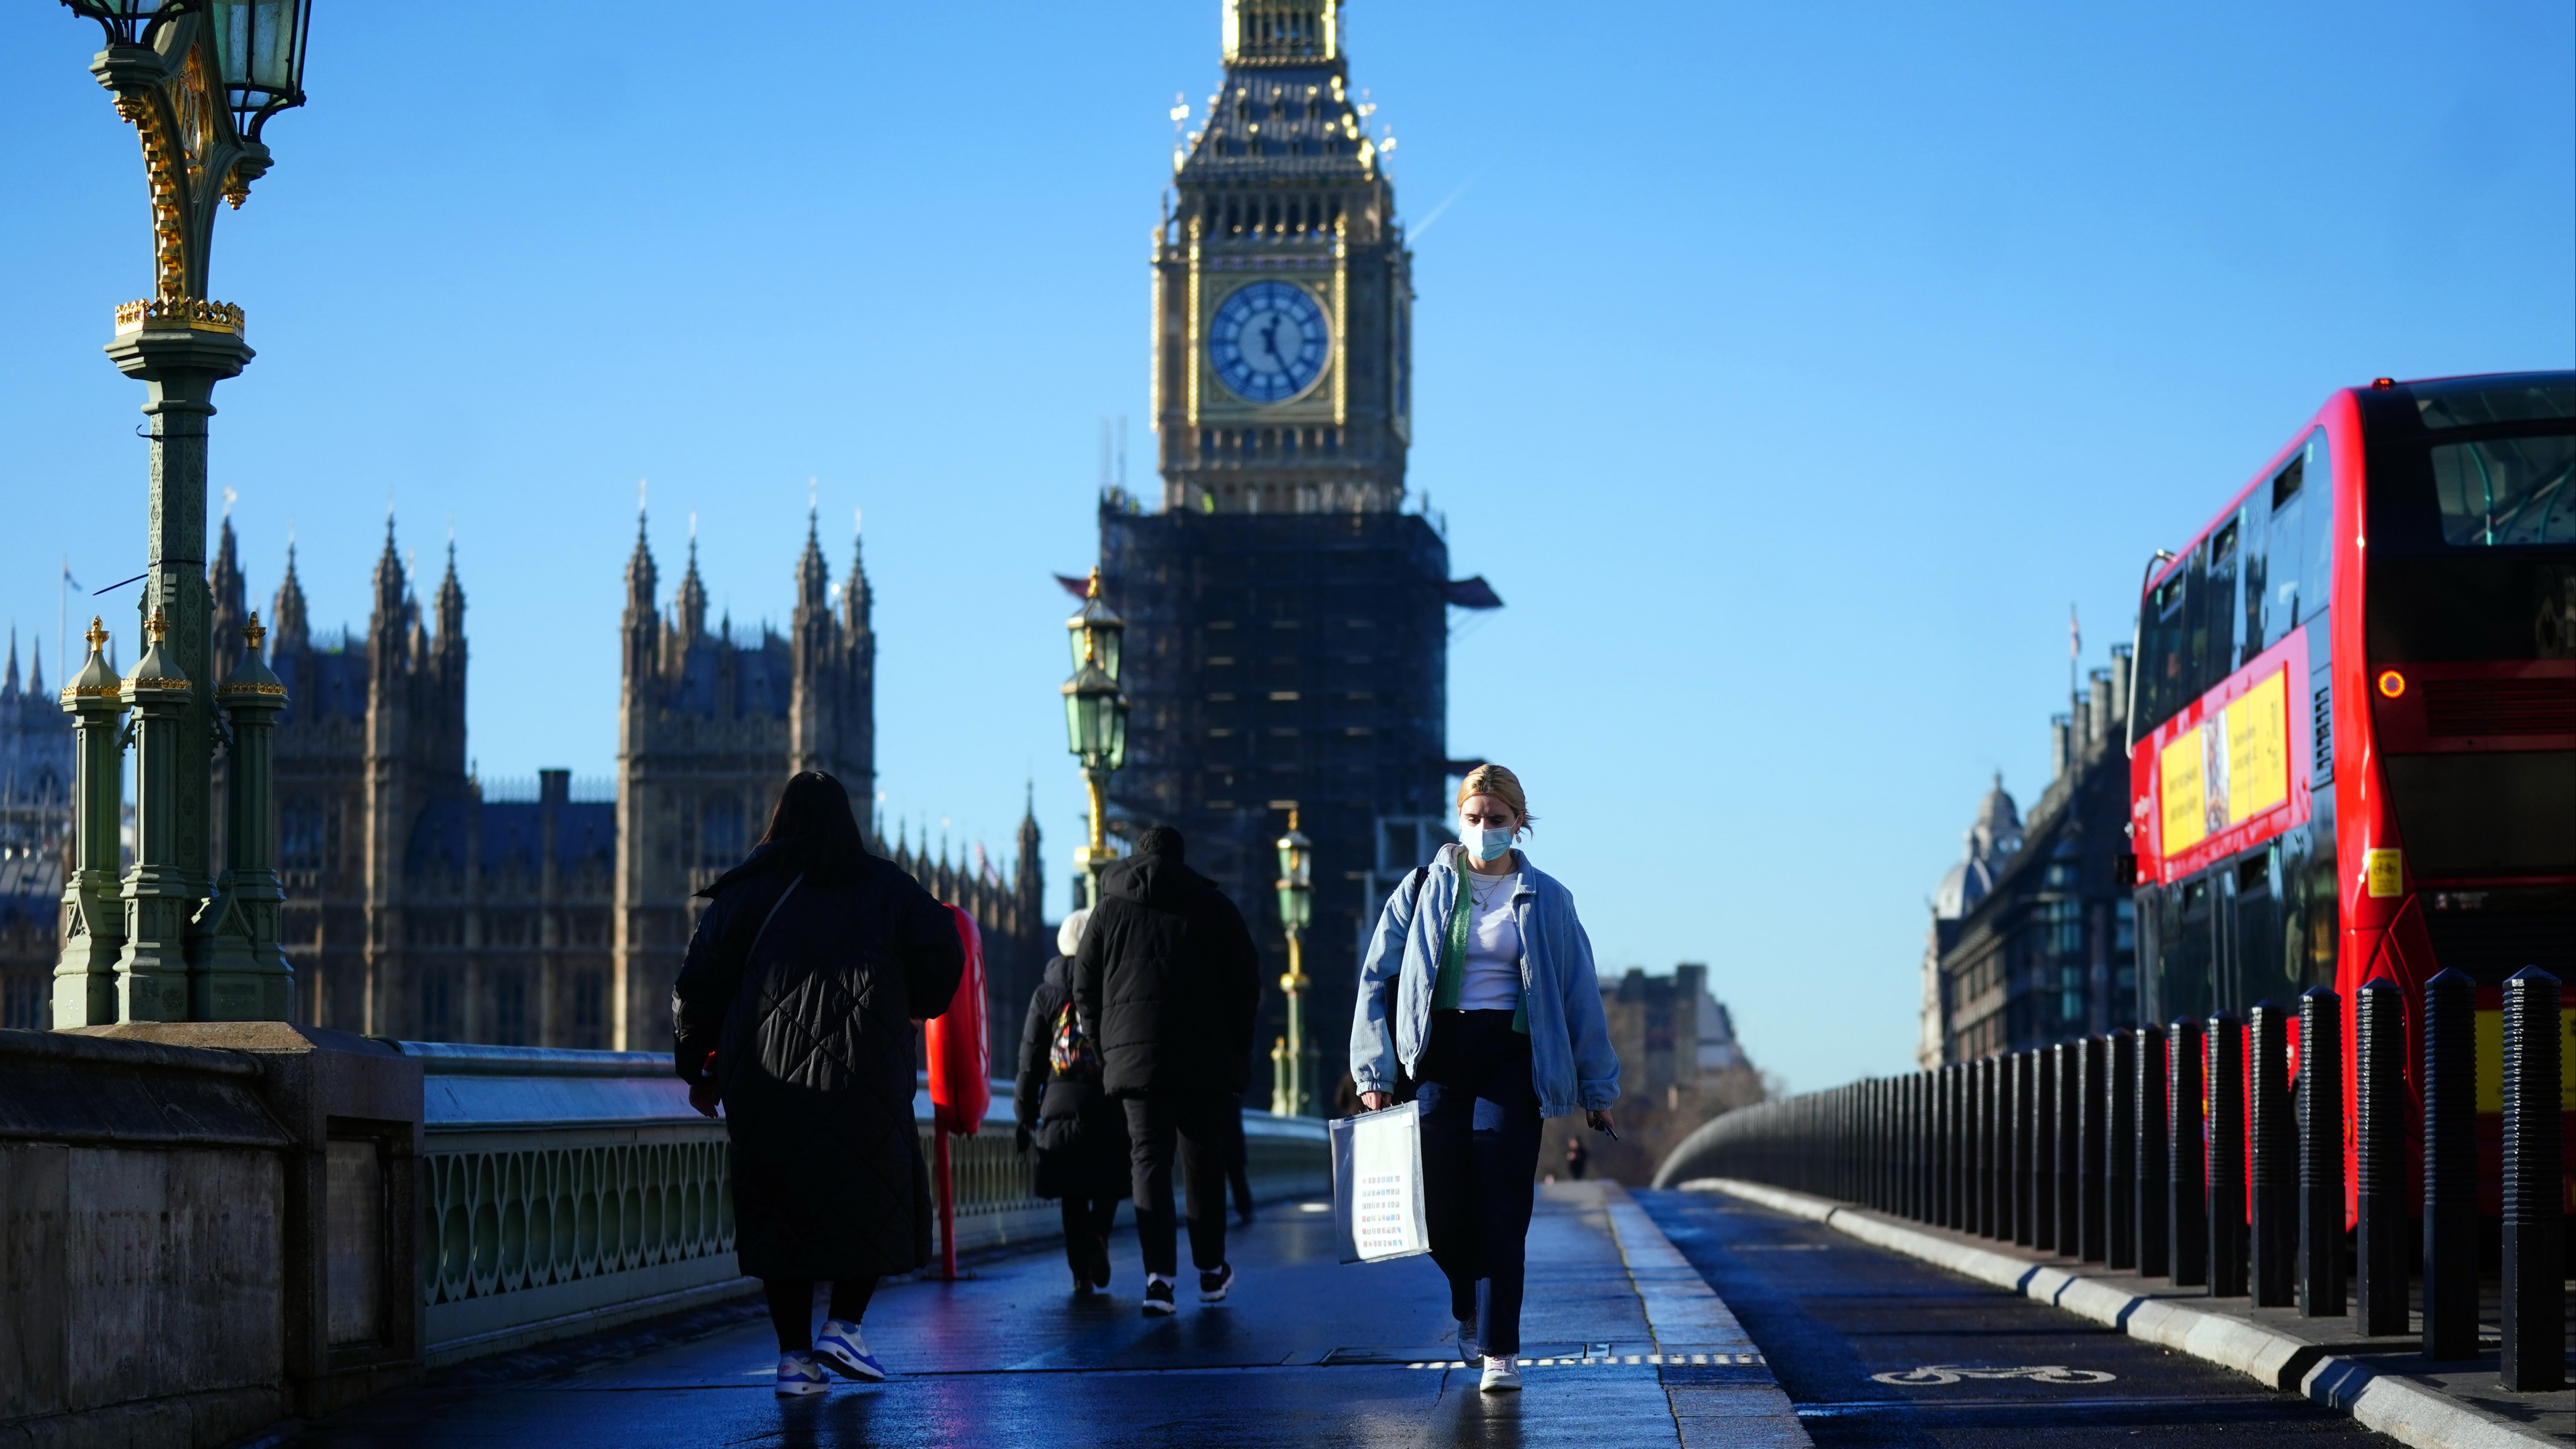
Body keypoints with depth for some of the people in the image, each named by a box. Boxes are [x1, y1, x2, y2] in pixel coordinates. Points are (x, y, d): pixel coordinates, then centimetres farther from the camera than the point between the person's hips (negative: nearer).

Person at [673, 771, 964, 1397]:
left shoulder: (746, 891, 6)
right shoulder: (884, 887, 5)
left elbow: (700, 981, 2)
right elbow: (941, 959, -2)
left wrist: (698, 1066, 12)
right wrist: (910, 1009, 18)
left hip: (767, 1079, 2)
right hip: (862, 1076, -1)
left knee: (780, 1207, 7)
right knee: (878, 1202, 12)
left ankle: (795, 1356, 4)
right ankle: (844, 1325, -1)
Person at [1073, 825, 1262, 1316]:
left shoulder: (1109, 910, 10)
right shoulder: (1214, 907, 7)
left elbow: (1086, 989, 9)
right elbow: (1247, 984, 5)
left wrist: (1106, 1047, 15)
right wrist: (1236, 1053, 12)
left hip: (1134, 1054, 0)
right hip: (1205, 1055, 0)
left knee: (1148, 1157, -2)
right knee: (1203, 1159, 10)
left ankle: (1159, 1274, -15)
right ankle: (1211, 1270, 20)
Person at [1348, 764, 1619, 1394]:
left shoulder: (1545, 900, 5)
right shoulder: (1423, 891, 7)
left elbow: (1580, 995, 8)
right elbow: (1377, 979, 7)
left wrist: (1597, 1087, 9)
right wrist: (1374, 1072, 1)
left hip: (1510, 1058, -1)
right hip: (1439, 1053, 1)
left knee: (1500, 1206, -10)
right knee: (1440, 1206, 0)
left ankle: (1500, 1349, -8)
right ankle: (1472, 1307, 30)